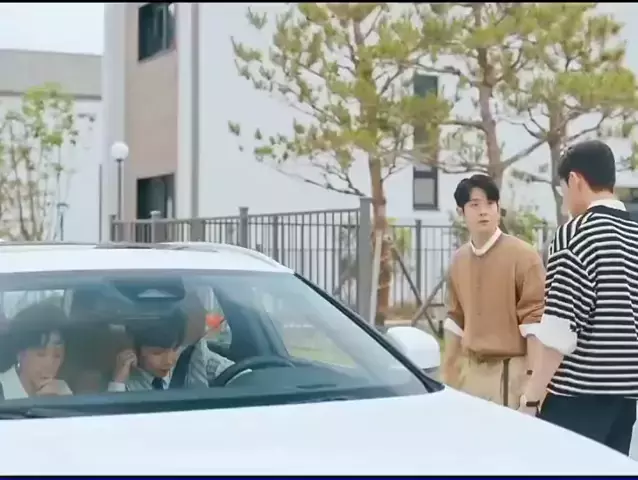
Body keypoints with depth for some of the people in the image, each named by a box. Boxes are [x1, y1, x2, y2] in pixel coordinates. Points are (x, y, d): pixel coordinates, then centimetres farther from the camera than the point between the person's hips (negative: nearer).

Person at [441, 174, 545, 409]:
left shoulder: (523, 255, -9)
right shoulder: (459, 259, 10)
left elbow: (535, 319, -11)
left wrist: (532, 381, -15)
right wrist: (447, 373, 17)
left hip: (510, 370, -6)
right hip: (470, 370, 6)